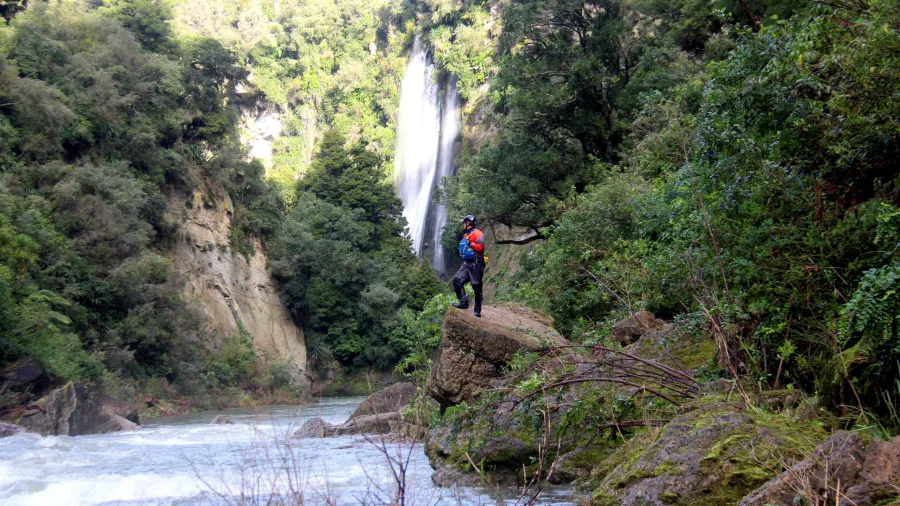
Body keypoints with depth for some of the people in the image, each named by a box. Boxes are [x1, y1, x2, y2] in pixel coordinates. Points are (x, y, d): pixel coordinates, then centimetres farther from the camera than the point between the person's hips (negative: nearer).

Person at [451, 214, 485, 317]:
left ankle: (477, 310, 2)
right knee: (457, 280, -8)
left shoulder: (477, 233, -8)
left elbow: (480, 247, -19)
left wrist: (469, 243, -18)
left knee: (476, 286, -4)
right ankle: (463, 302, -7)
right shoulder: (465, 235, 18)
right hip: (466, 263, 9)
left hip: (475, 263, -9)